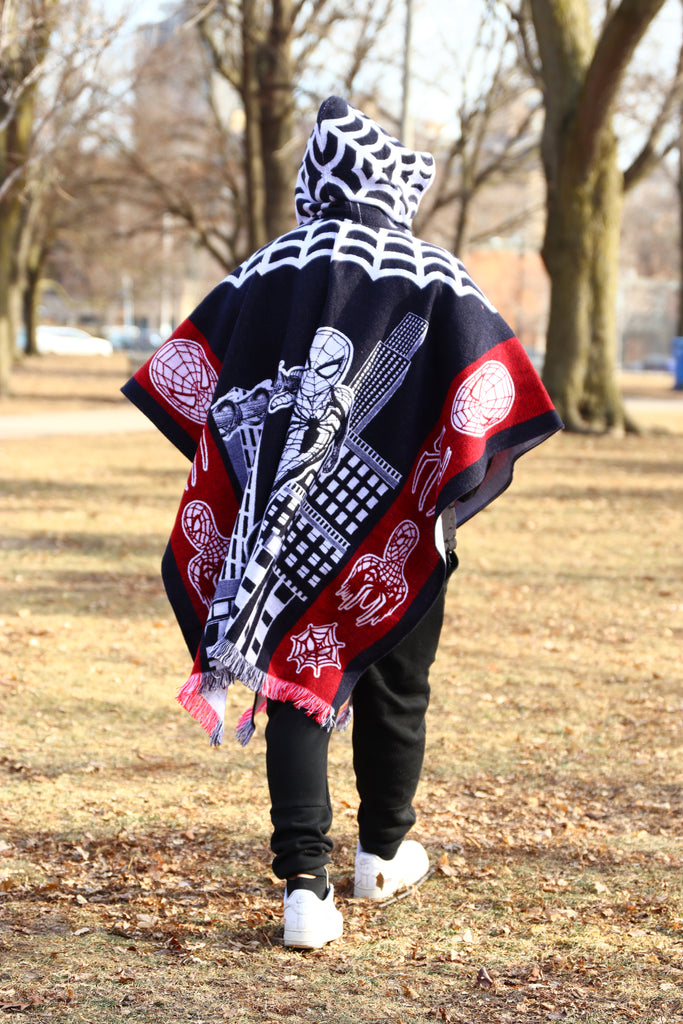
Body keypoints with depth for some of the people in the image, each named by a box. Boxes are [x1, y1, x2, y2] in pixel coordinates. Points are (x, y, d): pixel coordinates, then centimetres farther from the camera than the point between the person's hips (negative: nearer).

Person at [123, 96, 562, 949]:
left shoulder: (267, 270, 3)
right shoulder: (435, 278, -4)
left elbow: (188, 383, 3)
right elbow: (488, 393, -11)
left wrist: (246, 481, 12)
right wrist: (454, 491, -1)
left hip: (283, 526, 1)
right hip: (396, 535, -1)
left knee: (298, 685, 3)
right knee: (394, 687, 18)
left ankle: (304, 884, -10)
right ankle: (383, 854, 35)